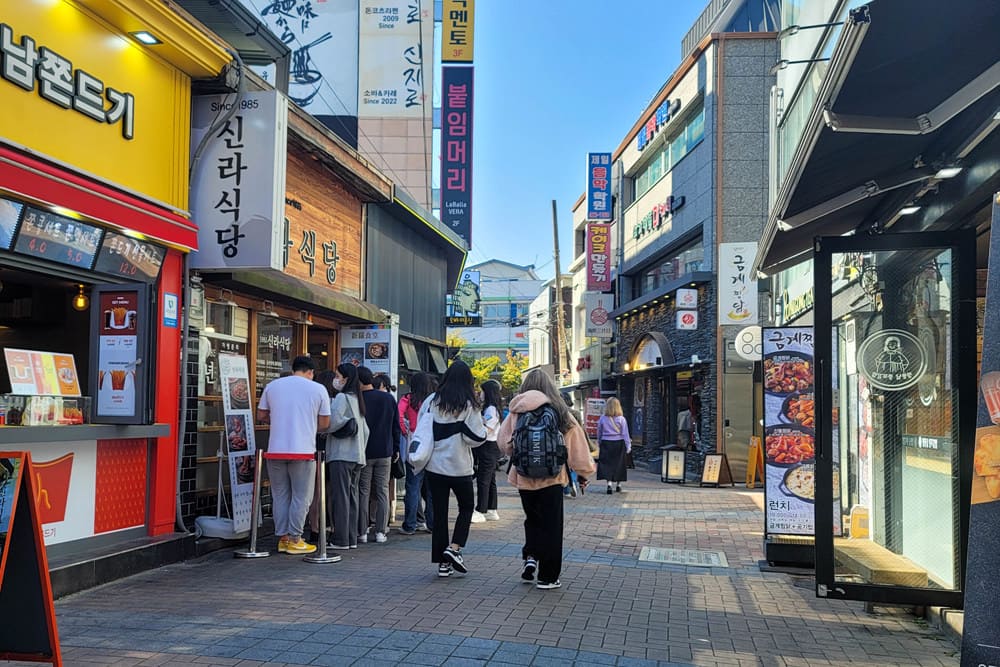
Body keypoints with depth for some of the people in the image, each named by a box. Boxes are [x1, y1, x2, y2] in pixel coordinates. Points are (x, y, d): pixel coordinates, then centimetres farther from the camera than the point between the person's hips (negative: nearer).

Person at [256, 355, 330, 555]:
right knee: (301, 497, 5)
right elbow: (324, 424, 3)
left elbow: (261, 416, 14)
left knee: (280, 496, 12)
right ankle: (294, 540, 7)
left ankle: (283, 538, 16)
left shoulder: (272, 386, 8)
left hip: (276, 450, 3)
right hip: (303, 451, -3)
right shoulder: (318, 389, 1)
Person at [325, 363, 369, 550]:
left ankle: (341, 540, -5)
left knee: (340, 497, -6)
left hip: (341, 455, -8)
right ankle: (352, 539, 11)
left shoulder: (341, 397, -8)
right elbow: (365, 430, 19)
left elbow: (333, 422, -22)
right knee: (352, 496, 9)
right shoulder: (357, 399, 17)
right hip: (357, 456, 8)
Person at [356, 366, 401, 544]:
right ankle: (381, 532, 7)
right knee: (382, 492, 8)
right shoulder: (388, 399, 4)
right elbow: (396, 426, 9)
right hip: (385, 453, 3)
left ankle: (362, 533, 5)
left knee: (363, 493, 4)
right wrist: (395, 449, 16)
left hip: (364, 453, -3)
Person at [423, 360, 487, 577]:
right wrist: (483, 427, 8)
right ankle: (454, 548, 0)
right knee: (466, 507, 17)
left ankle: (443, 562, 10)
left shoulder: (433, 401, 0)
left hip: (434, 465, 3)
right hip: (459, 467, -3)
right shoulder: (469, 405, -10)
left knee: (439, 512, 8)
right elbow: (476, 437, -11)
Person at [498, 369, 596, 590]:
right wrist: (583, 472, 12)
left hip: (524, 478, 2)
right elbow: (576, 445, 1)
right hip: (552, 478, -1)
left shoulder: (516, 413, -3)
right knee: (551, 526, 7)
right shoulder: (560, 412, -4)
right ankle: (547, 577, 10)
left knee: (532, 520, 23)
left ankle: (530, 557, 5)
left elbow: (505, 445, 0)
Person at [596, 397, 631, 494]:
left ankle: (609, 483, -15)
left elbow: (599, 433, 7)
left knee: (607, 464, 1)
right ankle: (618, 484, 23)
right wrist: (628, 446, 2)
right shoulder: (621, 419, -8)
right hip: (619, 444, 0)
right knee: (618, 464, 12)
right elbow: (625, 434, -5)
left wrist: (599, 443, 21)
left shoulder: (602, 419, -3)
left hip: (606, 443, 0)